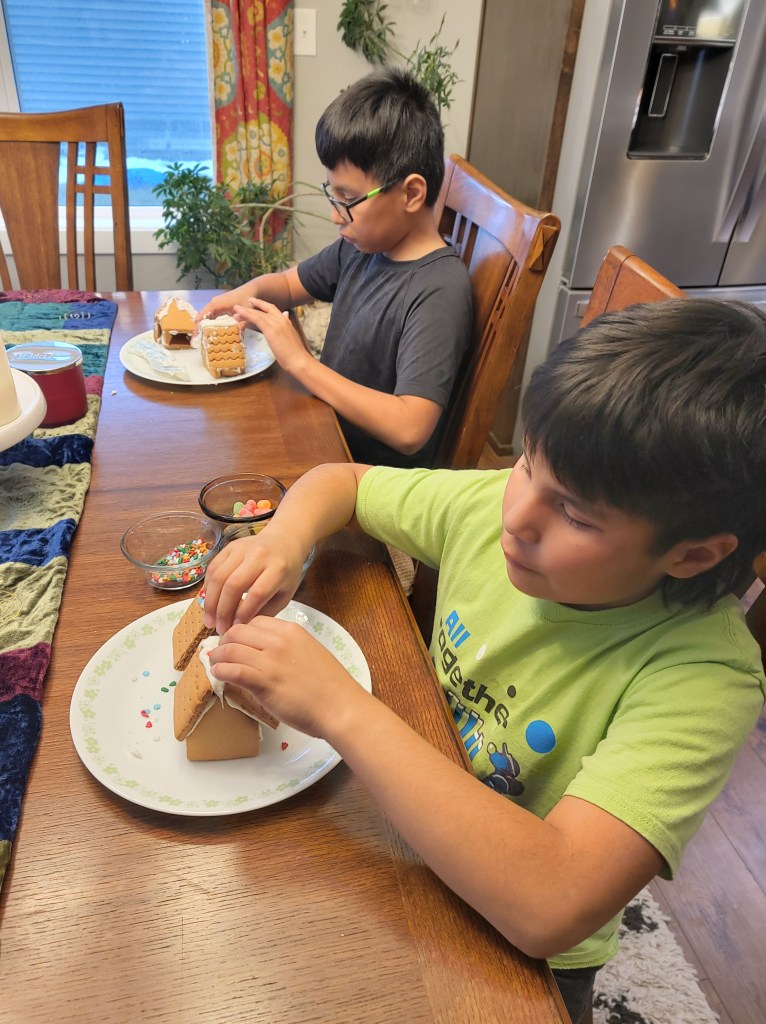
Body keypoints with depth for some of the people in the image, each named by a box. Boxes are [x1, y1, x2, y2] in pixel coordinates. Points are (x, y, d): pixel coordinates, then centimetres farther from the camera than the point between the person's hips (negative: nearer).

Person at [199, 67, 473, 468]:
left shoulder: (440, 292, -24)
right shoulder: (361, 246, 0)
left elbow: (410, 429, -33)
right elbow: (291, 282, 19)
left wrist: (300, 361, -28)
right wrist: (248, 293, -5)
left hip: (377, 474, -7)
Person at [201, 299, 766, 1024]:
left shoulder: (702, 677, -31)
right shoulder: (493, 505, -17)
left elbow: (550, 907, -40)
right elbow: (341, 481, -2)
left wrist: (342, 709, -39)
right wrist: (284, 537, -23)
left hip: (520, 962, -3)